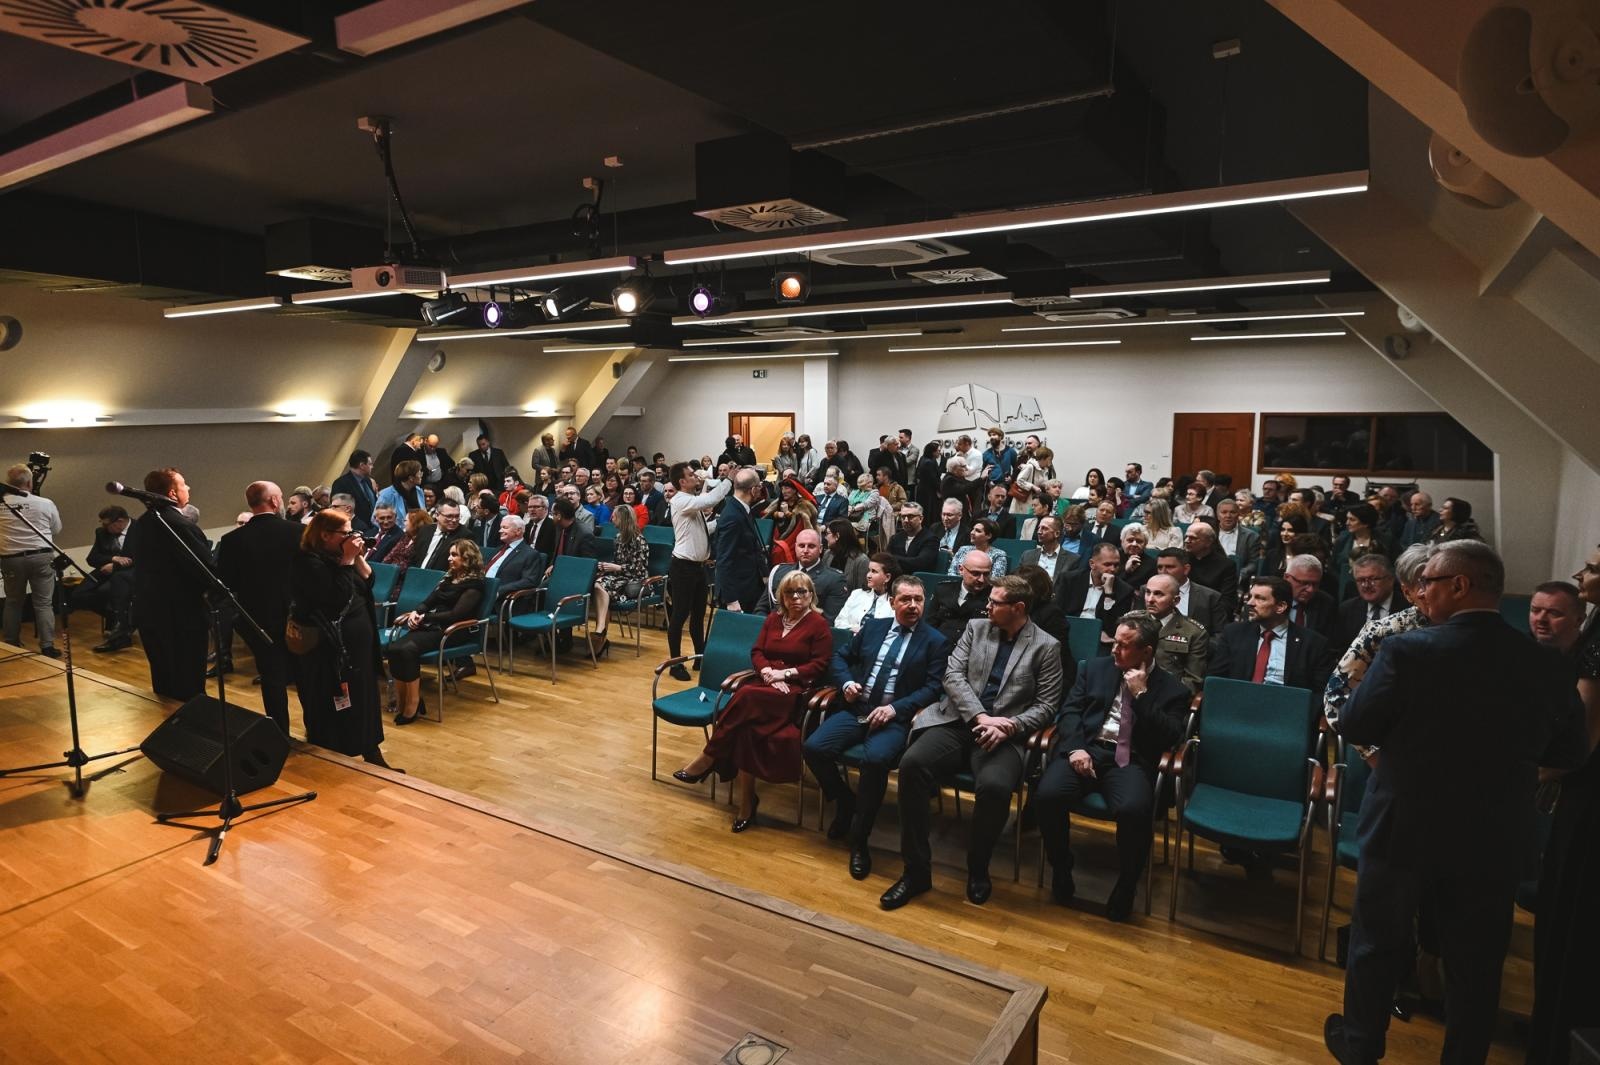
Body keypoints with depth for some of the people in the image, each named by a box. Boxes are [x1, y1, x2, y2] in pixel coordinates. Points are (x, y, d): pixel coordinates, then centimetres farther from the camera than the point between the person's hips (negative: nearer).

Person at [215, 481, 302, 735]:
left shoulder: (232, 540, -11)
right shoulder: (300, 531, -12)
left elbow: (224, 585, -6)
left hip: (259, 618, 0)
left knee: (273, 677, 11)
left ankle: (281, 734, 17)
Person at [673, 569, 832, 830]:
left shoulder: (819, 624, 1)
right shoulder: (773, 619, 18)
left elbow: (819, 665, -4)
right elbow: (757, 652, 13)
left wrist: (785, 673, -13)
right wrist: (768, 672, -8)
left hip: (797, 690, -5)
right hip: (767, 685, 5)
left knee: (746, 696, -34)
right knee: (746, 727, -30)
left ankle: (706, 761, -20)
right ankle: (746, 802, -23)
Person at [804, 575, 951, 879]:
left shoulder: (936, 641, 3)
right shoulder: (872, 626, 14)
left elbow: (934, 687, -5)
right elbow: (840, 657, 21)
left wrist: (895, 708, -17)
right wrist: (846, 682, -2)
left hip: (896, 718, -4)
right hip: (856, 709, 4)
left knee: (874, 760, -34)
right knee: (814, 747, -20)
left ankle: (859, 839, -12)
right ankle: (845, 802, 10)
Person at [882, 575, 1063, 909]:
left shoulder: (1046, 647, 5)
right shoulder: (976, 627, 12)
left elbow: (1046, 706, 1)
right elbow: (952, 675, 2)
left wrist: (1009, 726, -16)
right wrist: (981, 716, -12)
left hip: (1005, 735, -2)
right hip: (959, 722, 3)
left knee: (994, 786, -34)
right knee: (912, 763, -25)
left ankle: (977, 869, -3)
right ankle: (916, 870, -13)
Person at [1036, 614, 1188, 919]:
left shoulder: (1171, 688, 8)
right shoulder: (1097, 668, 16)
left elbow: (1169, 739, -3)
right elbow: (1070, 710, 9)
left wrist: (1141, 695, -9)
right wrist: (1075, 747, -9)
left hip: (1130, 760, -2)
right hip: (1086, 748, 2)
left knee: (1134, 810, -35)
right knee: (1047, 795, -27)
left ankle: (1126, 886, -6)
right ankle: (1061, 870, 0)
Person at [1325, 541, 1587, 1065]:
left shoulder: (1409, 649, -19)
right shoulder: (1546, 662, -6)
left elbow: (1354, 727, -13)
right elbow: (1568, 751, 5)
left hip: (1404, 826, -3)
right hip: (1491, 836, 3)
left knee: (1378, 942, 16)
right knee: (1476, 963, 17)